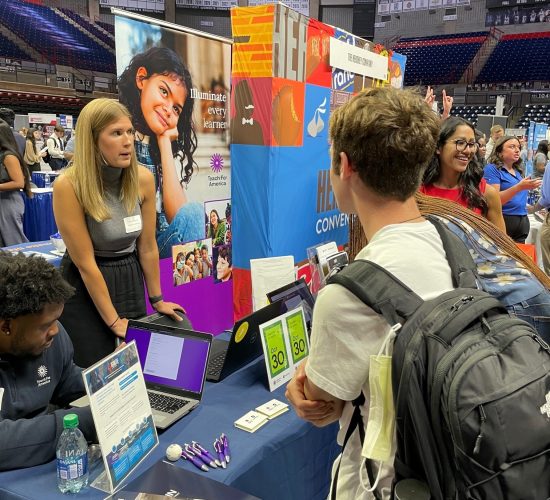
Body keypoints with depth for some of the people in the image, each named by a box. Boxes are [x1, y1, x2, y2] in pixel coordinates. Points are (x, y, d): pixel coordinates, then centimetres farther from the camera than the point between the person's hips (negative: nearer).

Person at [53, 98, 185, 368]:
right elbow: (85, 263, -19)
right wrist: (113, 320, -14)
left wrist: (157, 299, 6)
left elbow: (147, 247, -1)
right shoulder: (69, 185, -22)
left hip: (130, 281, 4)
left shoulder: (143, 178, -10)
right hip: (84, 288, -4)